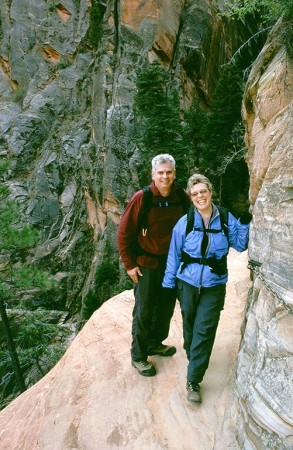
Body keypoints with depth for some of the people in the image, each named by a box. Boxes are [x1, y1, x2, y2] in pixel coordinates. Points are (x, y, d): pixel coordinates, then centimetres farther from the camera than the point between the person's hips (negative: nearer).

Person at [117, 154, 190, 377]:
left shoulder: (182, 197, -4)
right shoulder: (142, 198, -16)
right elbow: (124, 232, -11)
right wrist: (130, 264, -10)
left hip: (172, 263, 5)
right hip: (147, 264, -5)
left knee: (166, 307, 18)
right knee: (144, 311, 5)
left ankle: (155, 344, 41)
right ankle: (138, 356, 25)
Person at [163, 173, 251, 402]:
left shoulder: (226, 219, -3)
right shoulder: (184, 222, -6)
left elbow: (240, 245, 5)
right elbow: (174, 255, -1)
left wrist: (245, 224, -11)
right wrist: (169, 284, 1)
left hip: (214, 286, 0)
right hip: (188, 282, 1)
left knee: (204, 330, -3)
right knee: (189, 325, 17)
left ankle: (193, 380, 10)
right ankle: (193, 356, 45)